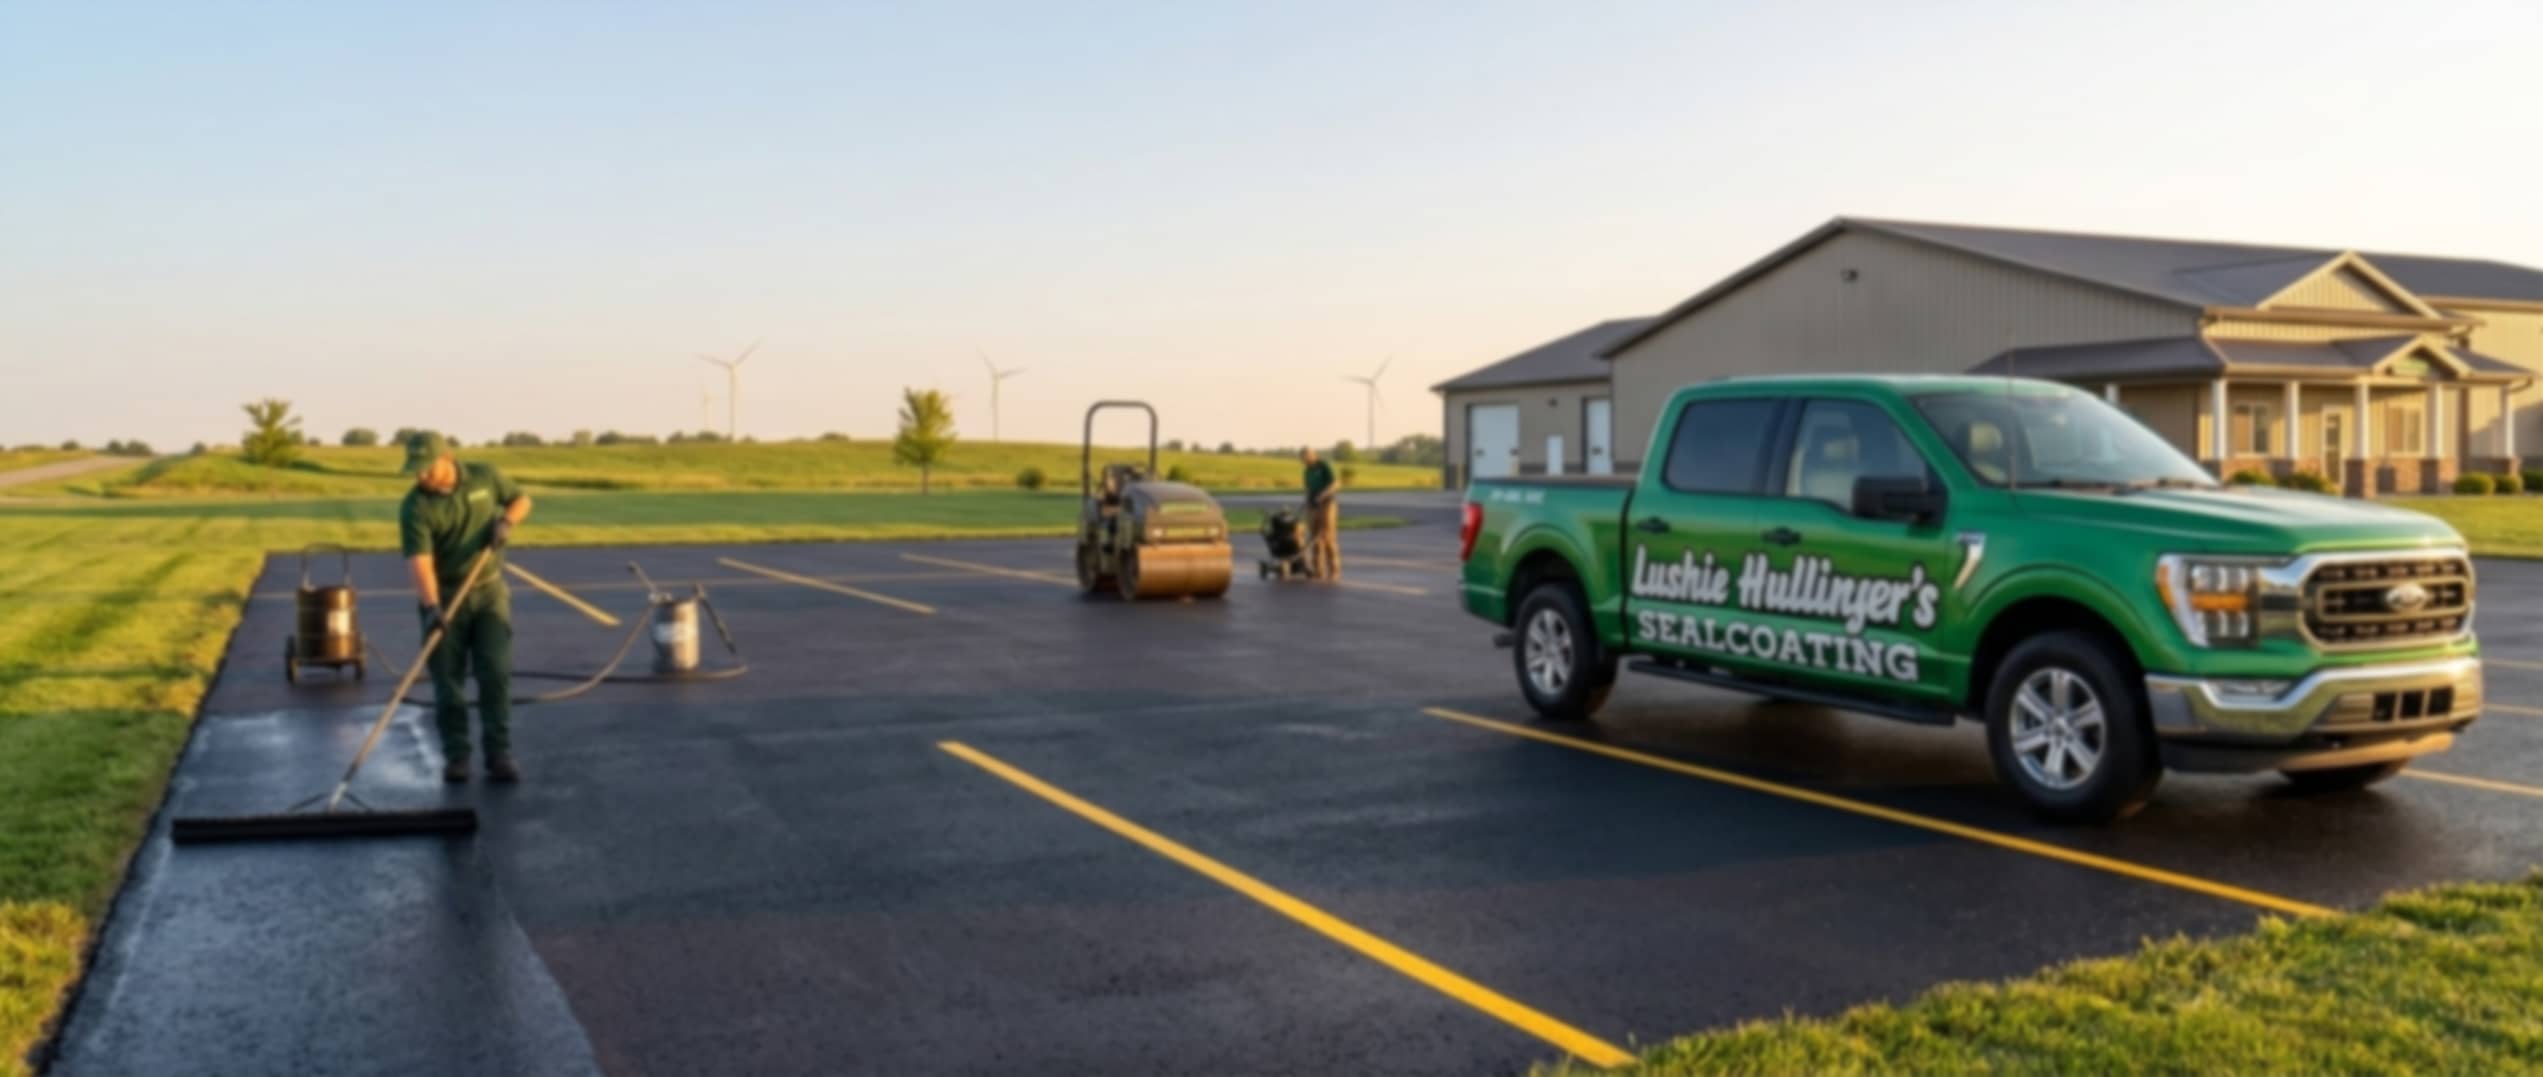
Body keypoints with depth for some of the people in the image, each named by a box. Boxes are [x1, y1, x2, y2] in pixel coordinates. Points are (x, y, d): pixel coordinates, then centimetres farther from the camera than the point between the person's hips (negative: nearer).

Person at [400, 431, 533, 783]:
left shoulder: (485, 477, -5)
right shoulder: (415, 507, -15)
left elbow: (521, 499, 12)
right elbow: (420, 561, -25)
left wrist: (507, 520, -11)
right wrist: (432, 606, -39)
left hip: (489, 590, 1)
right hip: (444, 597, -1)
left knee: (496, 674, -3)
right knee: (448, 681, 3)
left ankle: (500, 755, 3)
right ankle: (455, 756, 13)